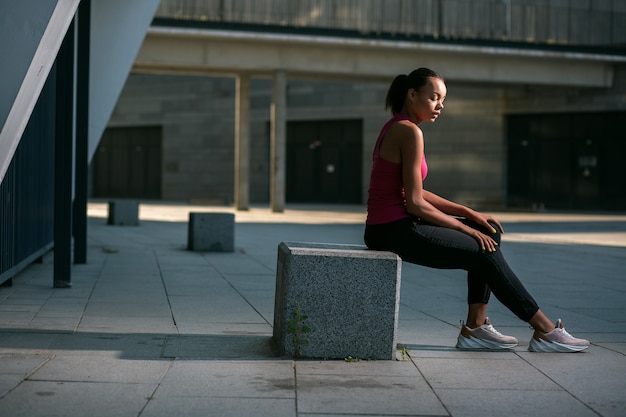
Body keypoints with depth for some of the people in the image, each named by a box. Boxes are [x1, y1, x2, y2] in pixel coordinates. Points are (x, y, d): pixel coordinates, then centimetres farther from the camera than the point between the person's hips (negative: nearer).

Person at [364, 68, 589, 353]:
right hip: (395, 231, -10)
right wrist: (466, 228, -8)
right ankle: (545, 332, 5)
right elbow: (415, 204, -19)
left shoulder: (395, 128, 16)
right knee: (487, 253, -6)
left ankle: (475, 328, 7)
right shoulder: (409, 132, -15)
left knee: (489, 234, 11)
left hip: (392, 227, 10)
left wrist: (469, 214, 9)